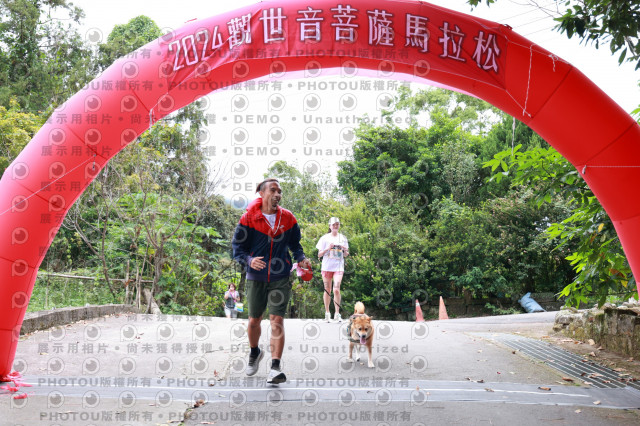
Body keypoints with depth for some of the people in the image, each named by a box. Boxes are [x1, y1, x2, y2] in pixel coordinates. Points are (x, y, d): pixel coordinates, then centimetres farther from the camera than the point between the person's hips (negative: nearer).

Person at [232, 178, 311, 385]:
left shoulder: (288, 218, 1)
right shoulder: (249, 218, -6)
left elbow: (295, 244, 13)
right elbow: (237, 247, -2)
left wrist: (301, 258, -6)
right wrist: (249, 260, -22)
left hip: (280, 277, 0)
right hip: (256, 277, 0)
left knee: (277, 319, -10)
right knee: (254, 320, 13)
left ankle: (275, 367, -9)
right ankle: (254, 353, 41)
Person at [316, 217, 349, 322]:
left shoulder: (343, 238, 10)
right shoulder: (325, 238, 4)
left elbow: (345, 255, 15)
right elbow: (319, 254, 3)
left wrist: (345, 250, -7)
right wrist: (328, 248, -12)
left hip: (339, 267, 0)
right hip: (327, 266, 0)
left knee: (336, 289, -14)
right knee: (327, 290, 5)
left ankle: (337, 313, -9)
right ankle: (327, 312, 18)